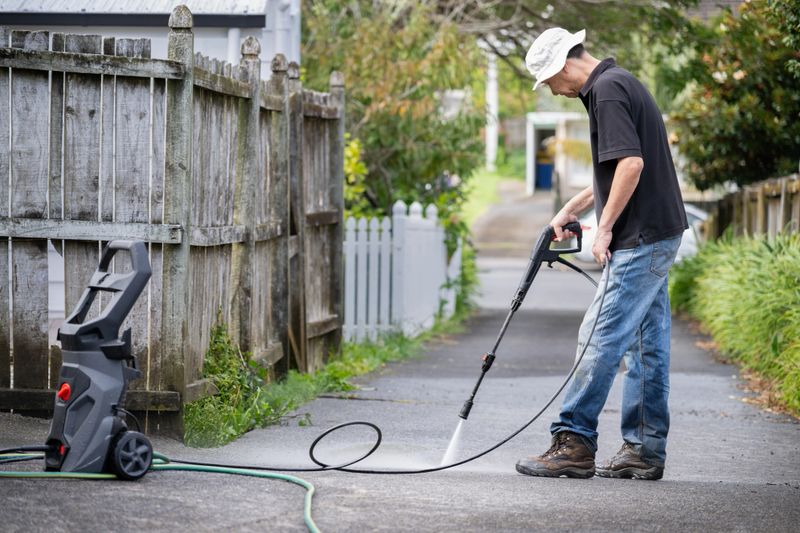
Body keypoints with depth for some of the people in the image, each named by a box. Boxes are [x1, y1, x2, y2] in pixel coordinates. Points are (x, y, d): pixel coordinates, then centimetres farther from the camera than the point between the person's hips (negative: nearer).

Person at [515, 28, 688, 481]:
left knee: (600, 338, -7)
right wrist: (574, 207, 27)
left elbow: (631, 163, -24)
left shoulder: (607, 90, -14)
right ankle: (645, 451, 12)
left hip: (640, 239, -10)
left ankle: (575, 443, -4)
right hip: (657, 236, 10)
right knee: (646, 344, 10)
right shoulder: (620, 83, 19)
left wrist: (605, 228, -17)